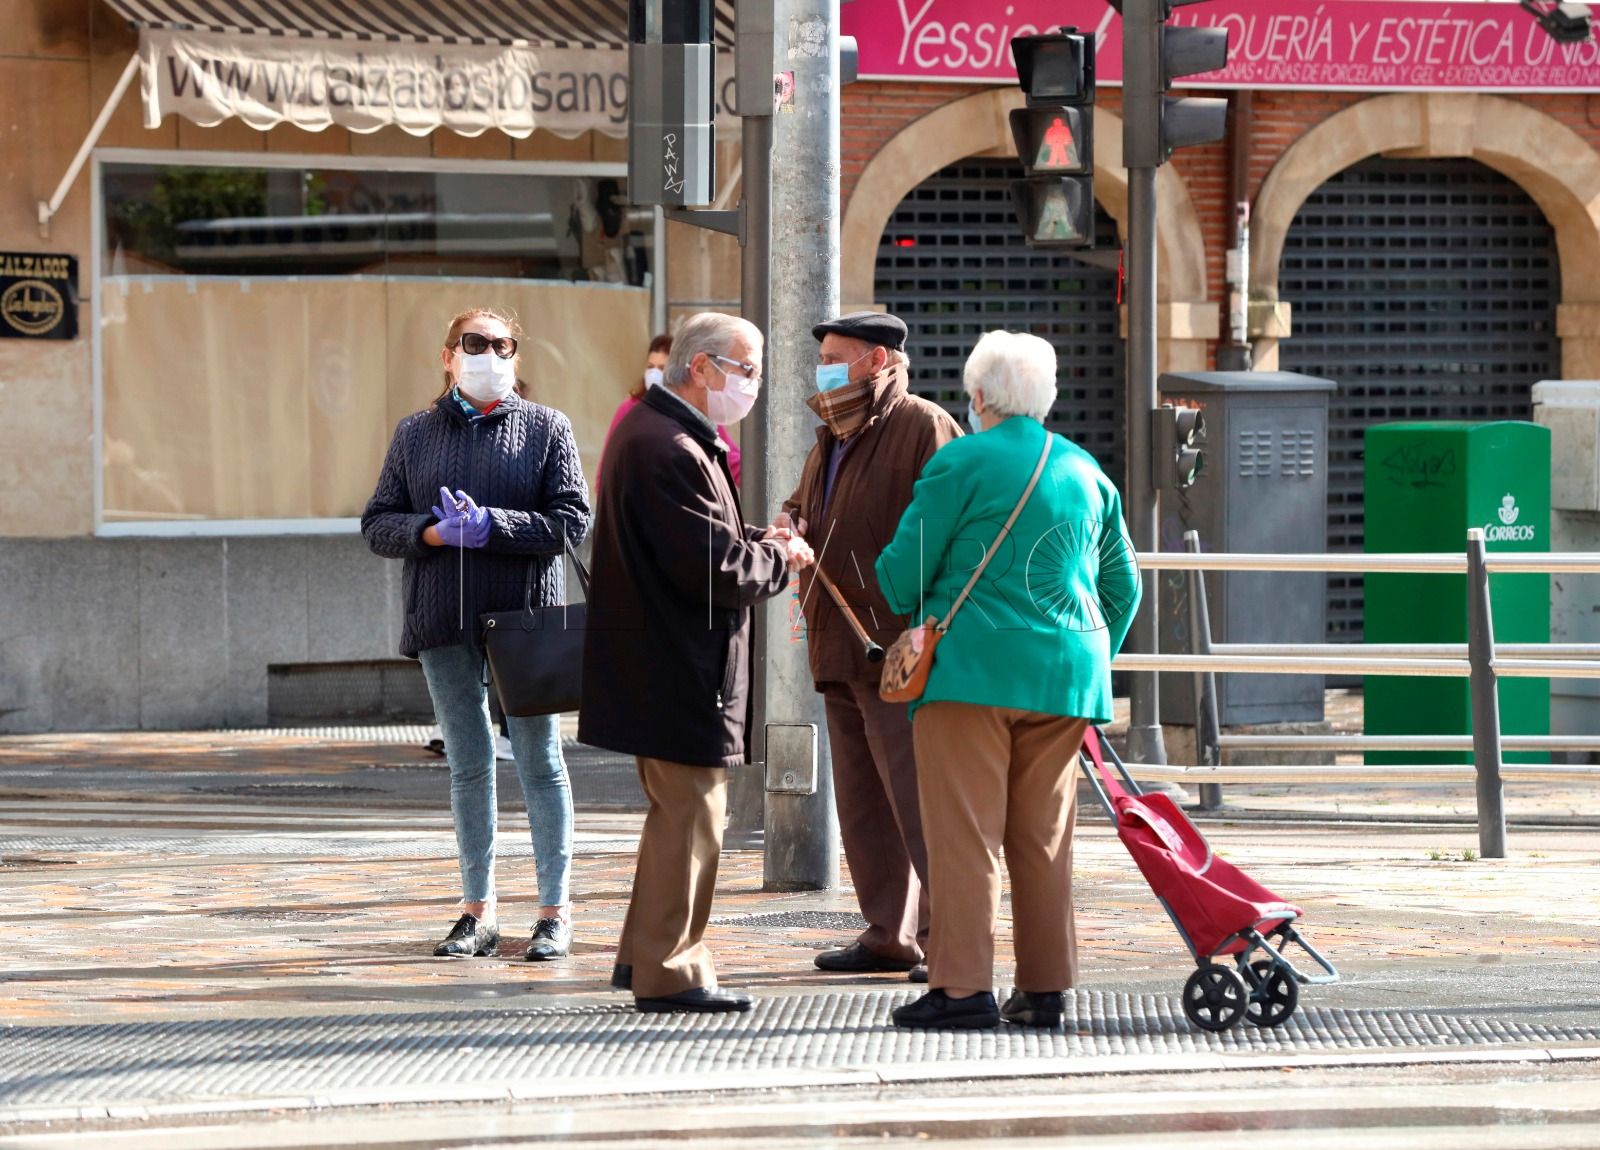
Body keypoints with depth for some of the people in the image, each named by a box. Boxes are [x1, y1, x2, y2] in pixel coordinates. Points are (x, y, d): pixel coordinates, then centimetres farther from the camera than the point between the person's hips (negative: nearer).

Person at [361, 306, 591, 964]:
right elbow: (377, 525, 7)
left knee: (539, 760, 0)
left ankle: (555, 912, 6)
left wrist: (491, 525, -16)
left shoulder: (547, 429, 2)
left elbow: (572, 521, -6)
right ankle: (478, 913, 14)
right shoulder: (416, 433, 11)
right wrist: (434, 532, -12)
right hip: (444, 624, 3)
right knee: (468, 765, 8)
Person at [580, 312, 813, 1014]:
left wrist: (757, 540, 5)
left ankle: (644, 956, 28)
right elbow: (719, 570, -25)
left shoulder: (649, 430, 13)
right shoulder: (672, 451, -22)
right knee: (690, 809, -4)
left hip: (657, 660, 11)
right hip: (680, 667, -11)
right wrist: (778, 557, -8)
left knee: (677, 809, 20)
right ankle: (667, 972, 2)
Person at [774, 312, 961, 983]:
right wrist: (788, 526, 11)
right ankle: (889, 934, 17)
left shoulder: (922, 428, -8)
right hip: (840, 652, 9)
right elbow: (802, 506, 36)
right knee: (862, 803, 11)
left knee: (917, 801, -10)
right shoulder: (831, 442, 21)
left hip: (899, 651, -9)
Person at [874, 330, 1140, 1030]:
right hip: (1064, 679, 6)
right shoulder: (1086, 472, 13)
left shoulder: (961, 463, -5)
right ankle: (1045, 989, 12)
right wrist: (1091, 662, 30)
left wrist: (917, 613, 19)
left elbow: (902, 573, -3)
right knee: (1044, 839, 11)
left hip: (974, 669, -6)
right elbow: (1122, 586, 19)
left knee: (963, 833, -4)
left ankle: (963, 986, -9)